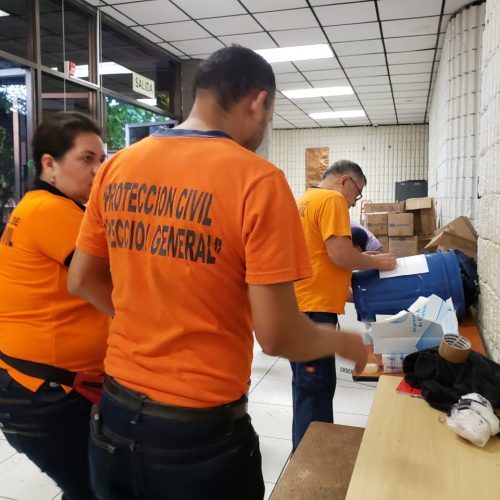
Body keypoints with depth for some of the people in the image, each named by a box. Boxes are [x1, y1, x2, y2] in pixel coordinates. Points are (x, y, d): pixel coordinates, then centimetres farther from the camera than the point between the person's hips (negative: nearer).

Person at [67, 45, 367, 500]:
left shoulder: (118, 167, -1)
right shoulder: (257, 179, -18)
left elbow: (82, 281, 9)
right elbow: (276, 335, -19)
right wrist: (344, 343, 1)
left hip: (115, 415, 5)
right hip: (200, 429, -4)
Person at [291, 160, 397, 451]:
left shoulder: (307, 199, 20)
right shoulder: (332, 199, -10)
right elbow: (340, 255, -19)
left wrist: (346, 292, 24)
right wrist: (378, 262, -2)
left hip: (301, 306, 10)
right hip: (313, 310, -10)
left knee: (308, 386, 18)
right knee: (315, 389, -1)